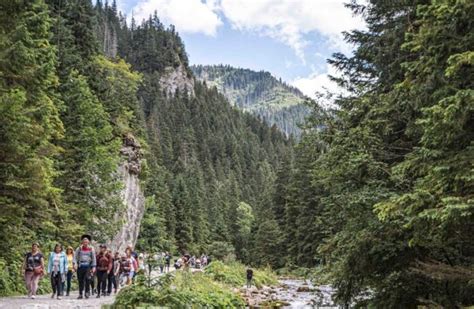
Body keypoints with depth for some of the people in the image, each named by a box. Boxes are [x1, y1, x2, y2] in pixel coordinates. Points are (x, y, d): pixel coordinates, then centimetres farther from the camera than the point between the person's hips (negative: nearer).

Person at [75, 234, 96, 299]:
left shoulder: (91, 249, 7)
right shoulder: (79, 249, 7)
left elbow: (93, 258, 8)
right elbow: (76, 257, 5)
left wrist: (94, 267, 1)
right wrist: (75, 264, -12)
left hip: (88, 266, -1)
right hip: (80, 266, 1)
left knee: (87, 278, -19)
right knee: (80, 280, 4)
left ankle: (87, 292, -8)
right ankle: (80, 294, 12)